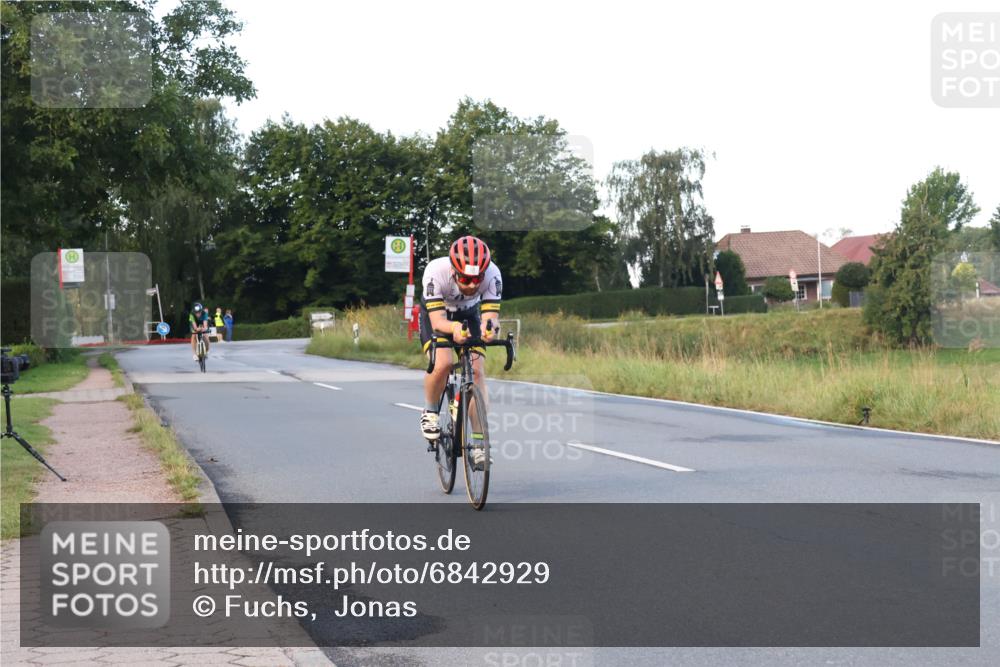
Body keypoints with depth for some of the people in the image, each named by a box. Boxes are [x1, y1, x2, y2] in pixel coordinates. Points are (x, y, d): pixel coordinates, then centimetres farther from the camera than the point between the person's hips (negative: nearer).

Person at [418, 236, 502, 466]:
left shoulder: (492, 274, -33)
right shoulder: (436, 272, -39)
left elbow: (491, 314, -35)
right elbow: (437, 321, -40)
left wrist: (489, 327, -59)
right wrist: (454, 328, -62)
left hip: (468, 315, 2)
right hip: (434, 314, -2)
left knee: (477, 371, -15)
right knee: (442, 364, -27)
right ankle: (430, 412, 2)